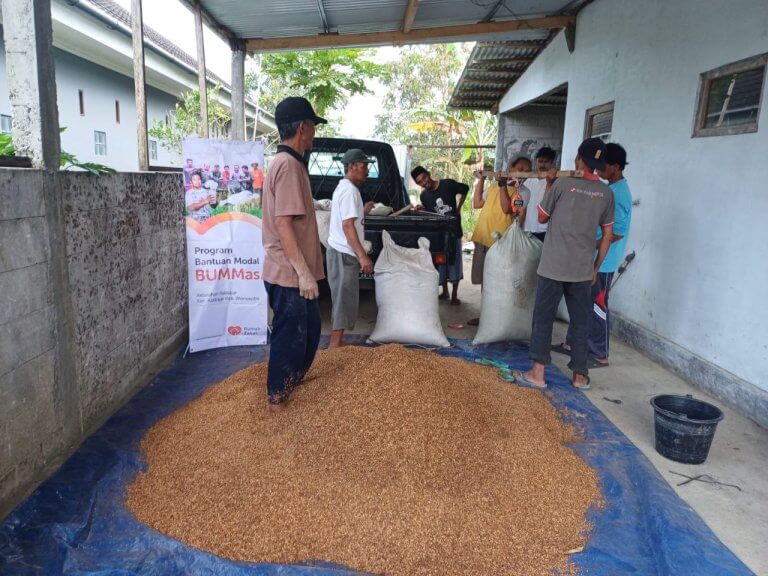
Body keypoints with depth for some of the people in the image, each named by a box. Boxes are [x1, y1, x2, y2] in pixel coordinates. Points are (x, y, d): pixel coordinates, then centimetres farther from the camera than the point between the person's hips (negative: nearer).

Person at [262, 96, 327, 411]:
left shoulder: (289, 162, 14)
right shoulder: (288, 165, -18)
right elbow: (283, 224, -24)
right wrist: (304, 272, -22)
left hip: (295, 271, 10)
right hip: (289, 273, -10)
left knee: (309, 328, 22)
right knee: (290, 335, 4)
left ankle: (293, 381, 40)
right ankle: (276, 398, 21)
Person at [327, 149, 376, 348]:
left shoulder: (343, 187, 16)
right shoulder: (350, 190, -15)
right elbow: (348, 226, -23)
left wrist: (363, 212, 20)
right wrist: (363, 256, -25)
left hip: (340, 251, 10)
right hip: (344, 253, -10)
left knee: (342, 298, 15)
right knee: (344, 298, -5)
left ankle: (336, 343, 22)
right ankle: (335, 345, 2)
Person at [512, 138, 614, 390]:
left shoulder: (562, 184, -7)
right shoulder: (606, 193, 5)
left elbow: (541, 217, 5)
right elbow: (607, 235, 9)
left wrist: (549, 187, 16)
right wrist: (596, 267, 17)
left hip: (553, 266, -3)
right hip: (583, 269, 4)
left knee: (543, 318, 4)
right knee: (580, 321, 12)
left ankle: (538, 373, 7)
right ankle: (580, 375, 19)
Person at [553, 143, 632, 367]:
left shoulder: (619, 193, -18)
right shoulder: (611, 189, 13)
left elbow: (618, 232, -23)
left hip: (603, 261, -10)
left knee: (597, 306, -2)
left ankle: (600, 355, 8)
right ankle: (571, 343, 27)